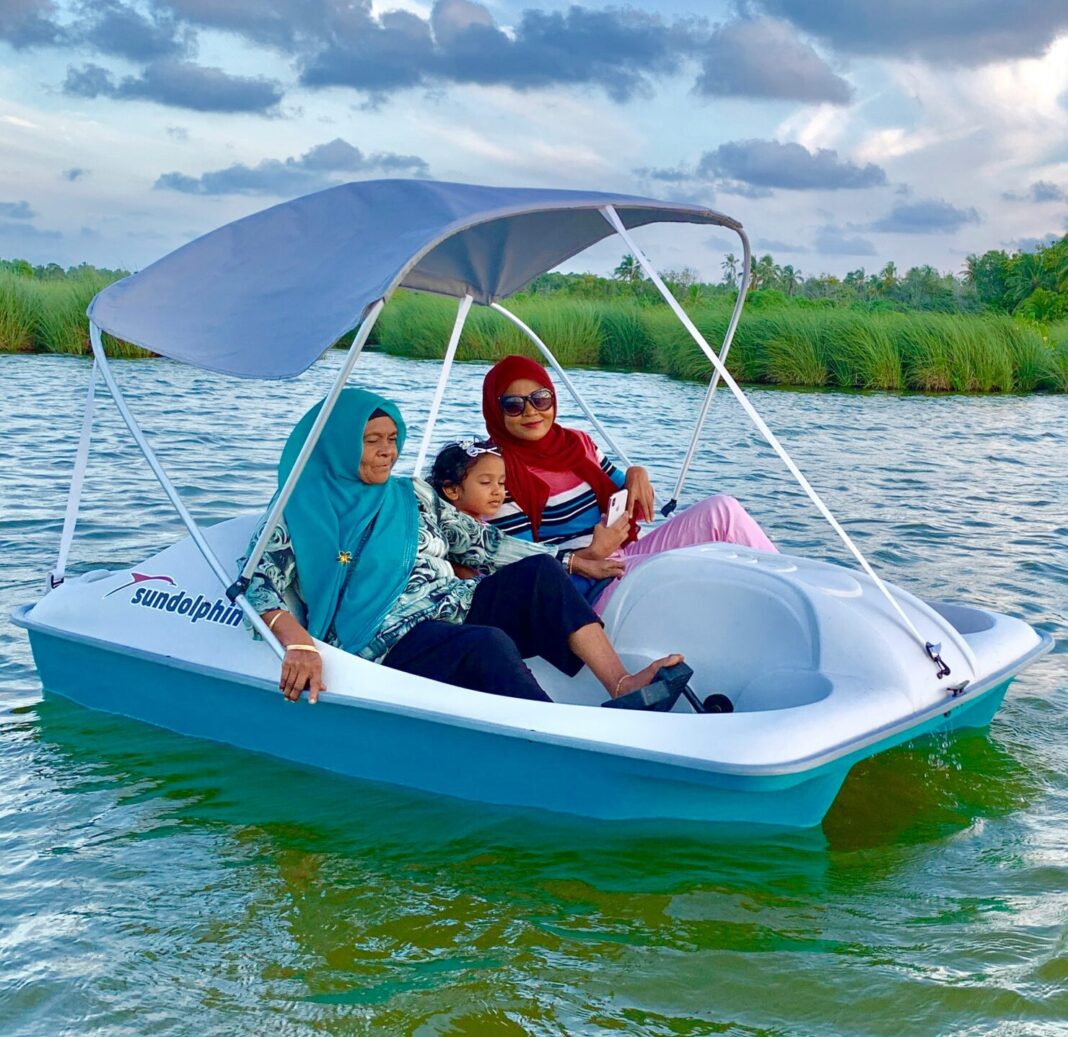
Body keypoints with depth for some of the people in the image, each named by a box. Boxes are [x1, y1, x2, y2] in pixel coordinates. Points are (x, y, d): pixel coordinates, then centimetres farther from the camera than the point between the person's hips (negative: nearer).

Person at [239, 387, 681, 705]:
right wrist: (298, 641, -29)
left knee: (540, 571, -18)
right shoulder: (301, 512, 5)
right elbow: (258, 584, -8)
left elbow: (480, 542, 23)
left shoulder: (412, 496, 21)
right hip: (388, 641, -6)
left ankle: (622, 684, -29)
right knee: (488, 644, -35)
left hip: (458, 612, 6)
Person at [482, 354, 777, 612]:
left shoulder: (576, 442, 13)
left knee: (721, 509, -8)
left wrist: (635, 476, -3)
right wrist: (585, 559, -27)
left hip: (628, 557, 8)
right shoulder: (500, 470, -8)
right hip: (586, 590, -8)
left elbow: (626, 504, 20)